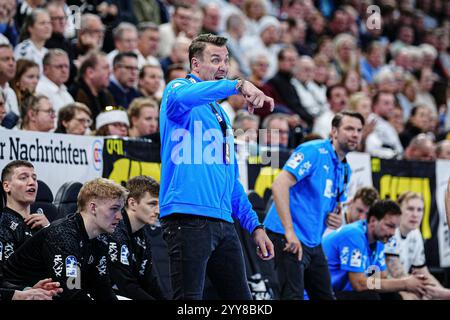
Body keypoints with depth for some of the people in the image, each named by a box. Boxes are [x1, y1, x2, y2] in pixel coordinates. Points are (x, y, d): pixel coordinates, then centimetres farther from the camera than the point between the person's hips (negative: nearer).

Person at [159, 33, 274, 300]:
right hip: (188, 216, -8)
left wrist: (255, 225, 20)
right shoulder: (180, 88, 3)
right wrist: (237, 85, -32)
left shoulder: (220, 114, 26)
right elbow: (179, 98, -27)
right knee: (189, 300, -11)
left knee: (241, 299, 5)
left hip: (223, 222, 8)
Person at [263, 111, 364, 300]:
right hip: (290, 239, -9)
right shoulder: (313, 152, -12)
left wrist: (337, 219, 4)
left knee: (325, 296, 11)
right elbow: (279, 185, -22)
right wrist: (290, 232, -27)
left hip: (313, 242, 9)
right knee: (293, 296, -16)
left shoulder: (344, 169, 15)